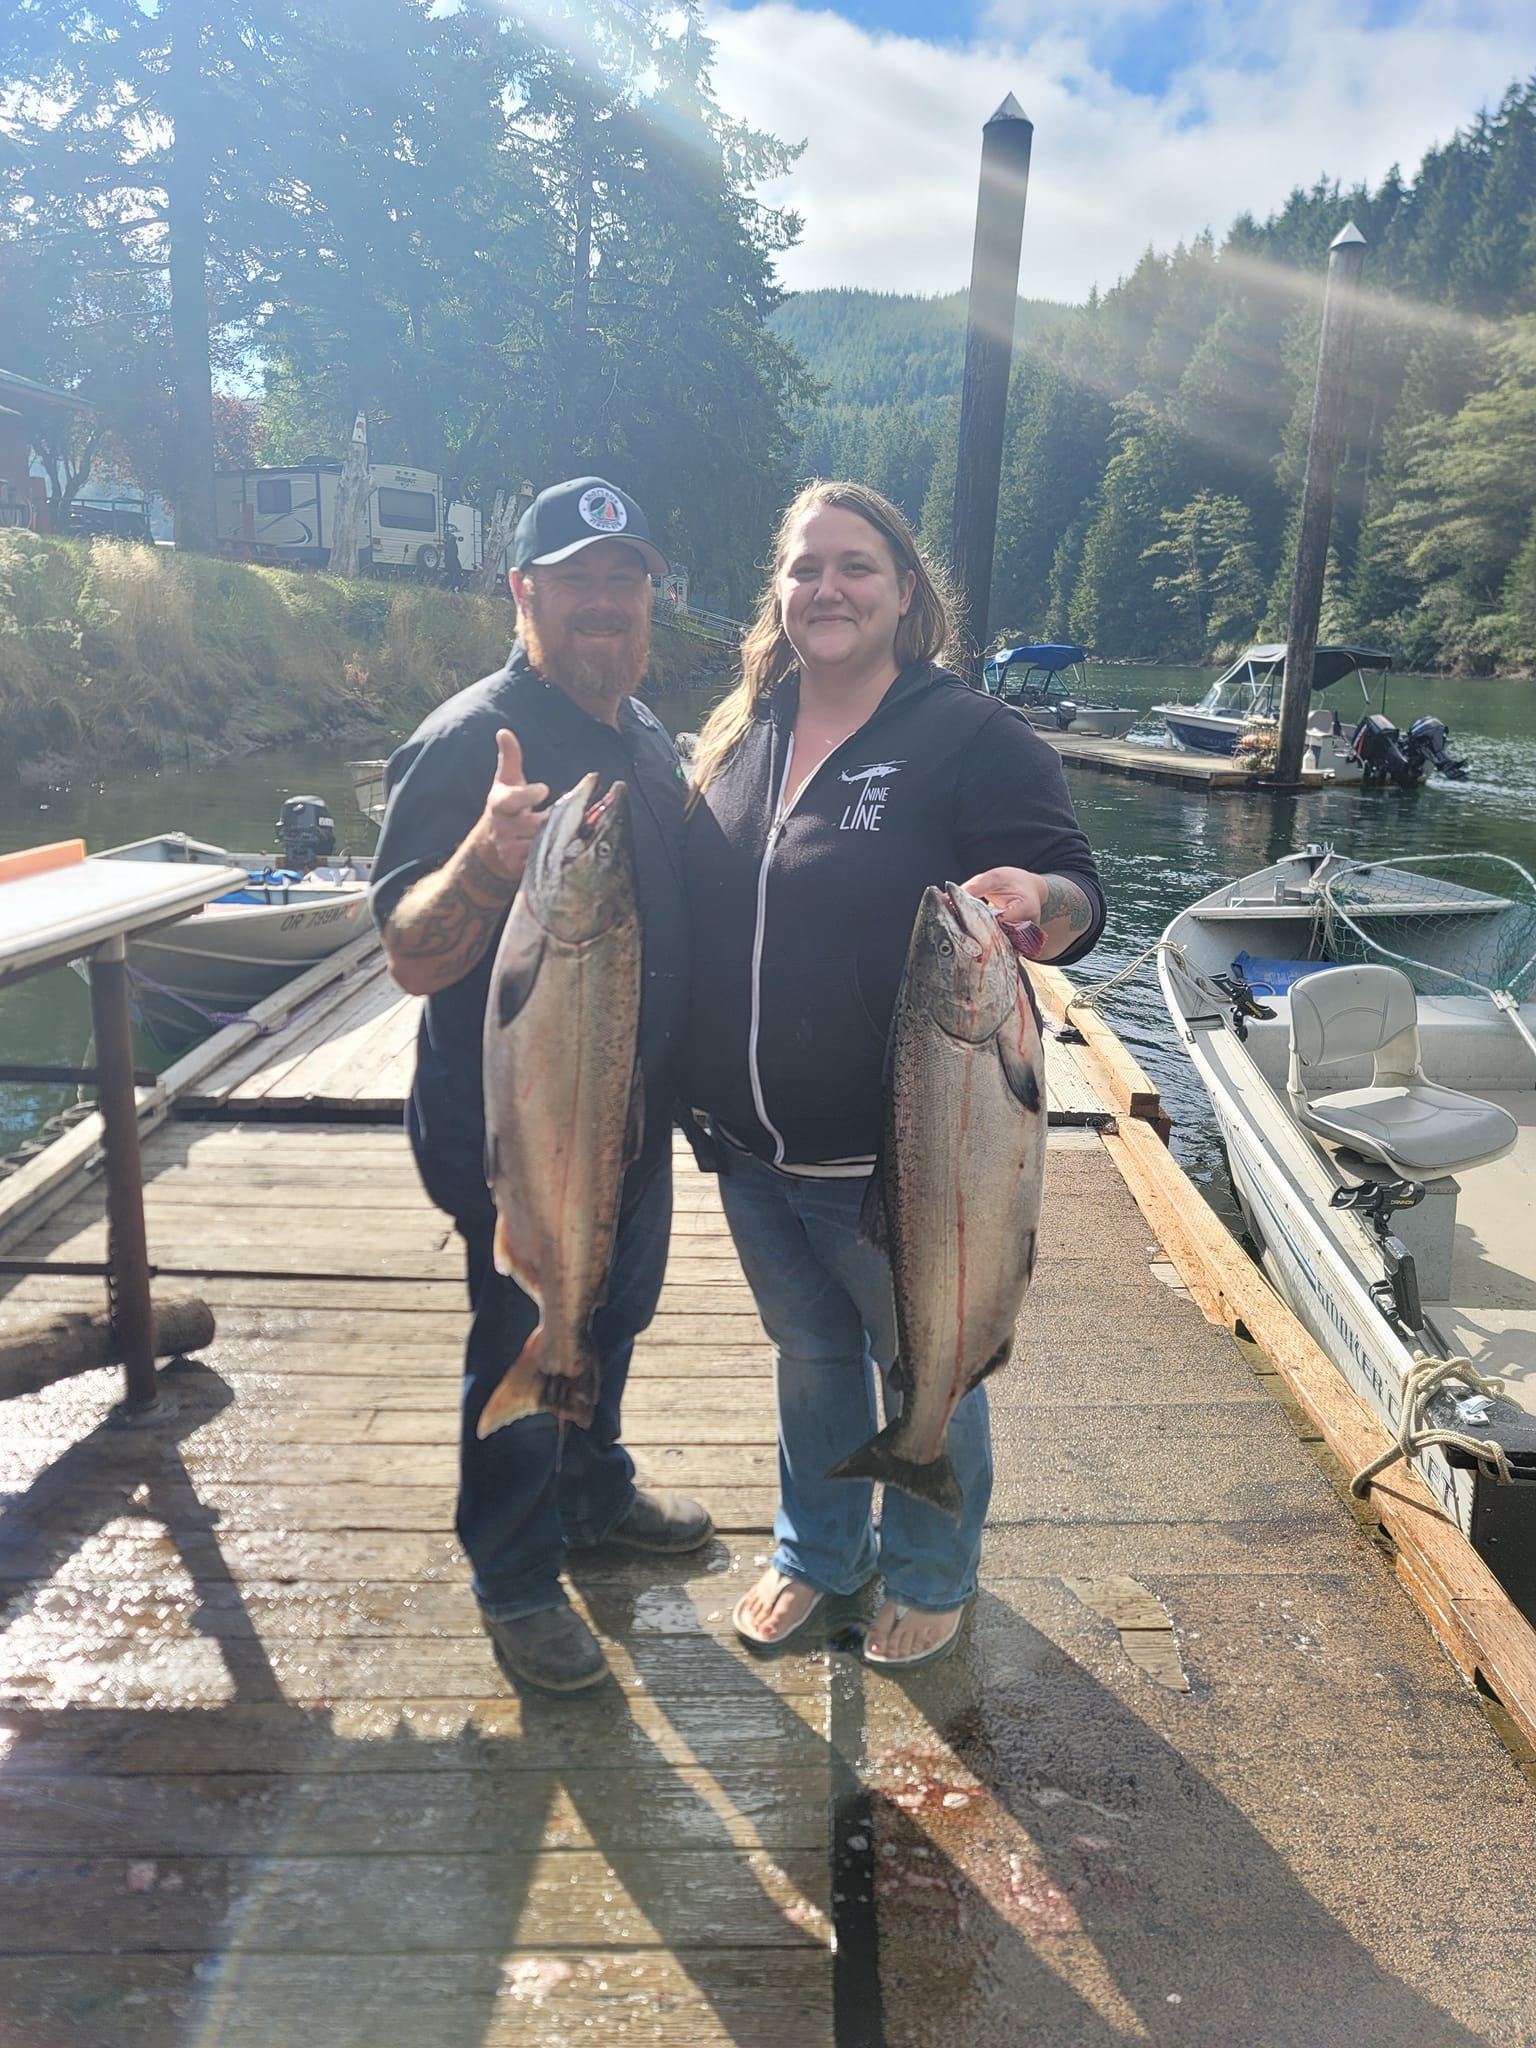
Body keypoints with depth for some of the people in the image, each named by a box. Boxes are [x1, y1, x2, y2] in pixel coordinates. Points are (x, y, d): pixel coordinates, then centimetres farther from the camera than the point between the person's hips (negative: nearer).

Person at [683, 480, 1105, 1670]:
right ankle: (819, 1547, 49)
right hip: (751, 1152, 5)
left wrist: (1037, 902, -35)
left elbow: (1080, 902, -14)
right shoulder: (742, 735, 4)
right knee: (808, 1354, 24)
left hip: (900, 1159, -5)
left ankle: (932, 1572, 44)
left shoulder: (973, 739, -13)